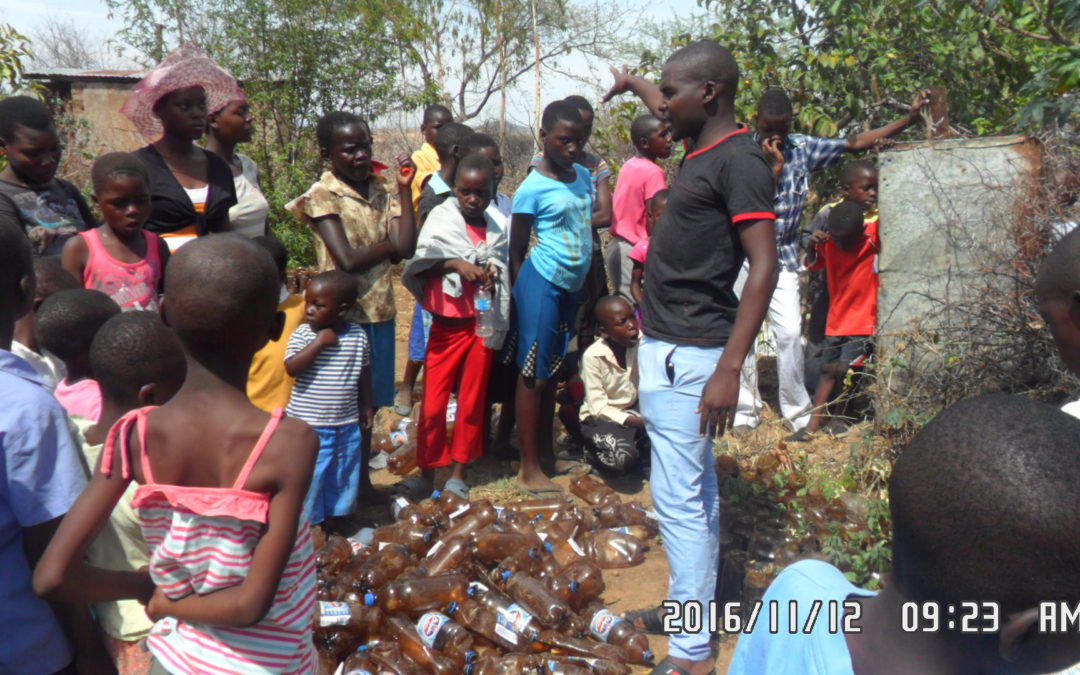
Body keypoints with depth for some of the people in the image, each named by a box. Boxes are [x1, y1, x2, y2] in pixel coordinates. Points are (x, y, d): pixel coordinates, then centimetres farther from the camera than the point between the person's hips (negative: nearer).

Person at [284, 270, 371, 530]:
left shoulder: (358, 336, -3)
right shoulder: (303, 334, -11)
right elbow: (292, 367, -23)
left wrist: (366, 407, 13)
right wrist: (319, 342, -26)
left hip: (346, 427, 3)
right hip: (308, 427, -3)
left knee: (341, 480, 18)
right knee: (308, 481, 5)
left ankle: (331, 528, 36)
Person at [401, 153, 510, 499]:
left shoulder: (497, 229, 4)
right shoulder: (441, 218, -1)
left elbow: (503, 271, 11)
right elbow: (424, 260, -11)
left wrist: (492, 276, -13)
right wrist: (457, 264, -28)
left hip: (481, 325, 2)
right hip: (445, 324, -1)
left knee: (472, 402, 9)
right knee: (432, 404, 2)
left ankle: (458, 473, 22)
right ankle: (427, 471, 18)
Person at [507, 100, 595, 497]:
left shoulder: (583, 176, 8)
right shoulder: (532, 189, -12)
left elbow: (596, 220, 22)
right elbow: (515, 252, -7)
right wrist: (521, 295, -5)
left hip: (571, 287, 7)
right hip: (542, 284, -7)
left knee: (552, 373, 16)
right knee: (533, 375, -1)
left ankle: (546, 454, 27)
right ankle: (529, 469, 5)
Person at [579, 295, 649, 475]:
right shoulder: (593, 357, -20)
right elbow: (598, 407, -20)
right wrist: (638, 422, -31)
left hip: (634, 410, 5)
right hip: (601, 418, -4)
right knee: (622, 457, -30)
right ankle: (593, 452, 2)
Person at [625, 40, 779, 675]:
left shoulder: (740, 159, -16)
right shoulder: (700, 153, 12)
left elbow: (764, 268, -22)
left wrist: (729, 369, -26)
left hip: (688, 354, -10)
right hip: (668, 347, 10)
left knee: (680, 497, -6)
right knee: (696, 489, 19)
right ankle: (687, 603, 34)